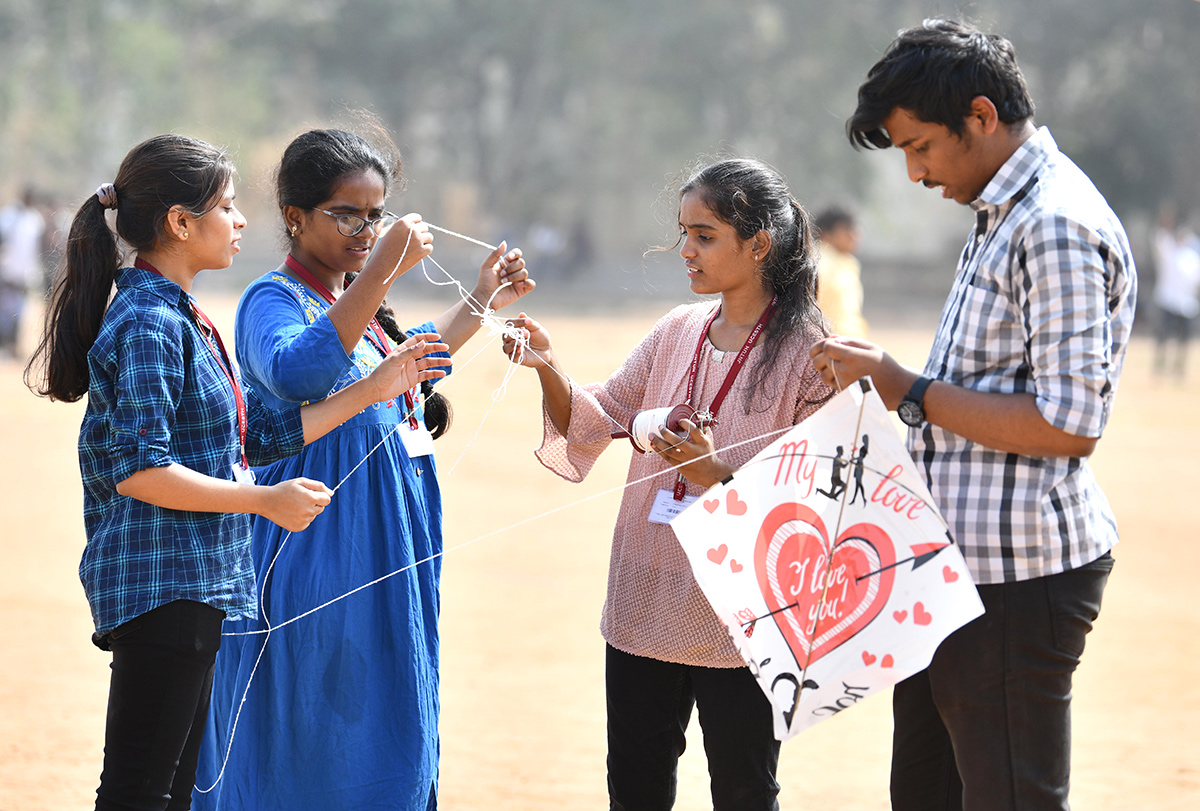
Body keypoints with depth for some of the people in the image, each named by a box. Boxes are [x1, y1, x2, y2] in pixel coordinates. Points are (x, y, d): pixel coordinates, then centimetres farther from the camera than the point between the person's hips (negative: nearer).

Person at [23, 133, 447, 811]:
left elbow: (263, 431, 18)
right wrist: (267, 501, -16)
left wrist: (375, 388, 16)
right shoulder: (148, 325, -15)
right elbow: (138, 471, -21)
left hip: (194, 585, 10)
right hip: (159, 583, -10)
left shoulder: (185, 321, 17)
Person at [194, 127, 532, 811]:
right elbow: (297, 373, -36)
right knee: (311, 755, -4)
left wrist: (481, 304, 27)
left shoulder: (355, 305, 13)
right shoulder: (273, 301, -13)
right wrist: (379, 275, -39)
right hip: (316, 559, -9)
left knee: (380, 738, 12)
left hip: (385, 553, 9)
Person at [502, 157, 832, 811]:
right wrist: (550, 370, -9)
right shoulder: (678, 331, 8)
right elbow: (596, 421, 8)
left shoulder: (806, 353, -10)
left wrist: (719, 475, -24)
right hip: (645, 608, 6)